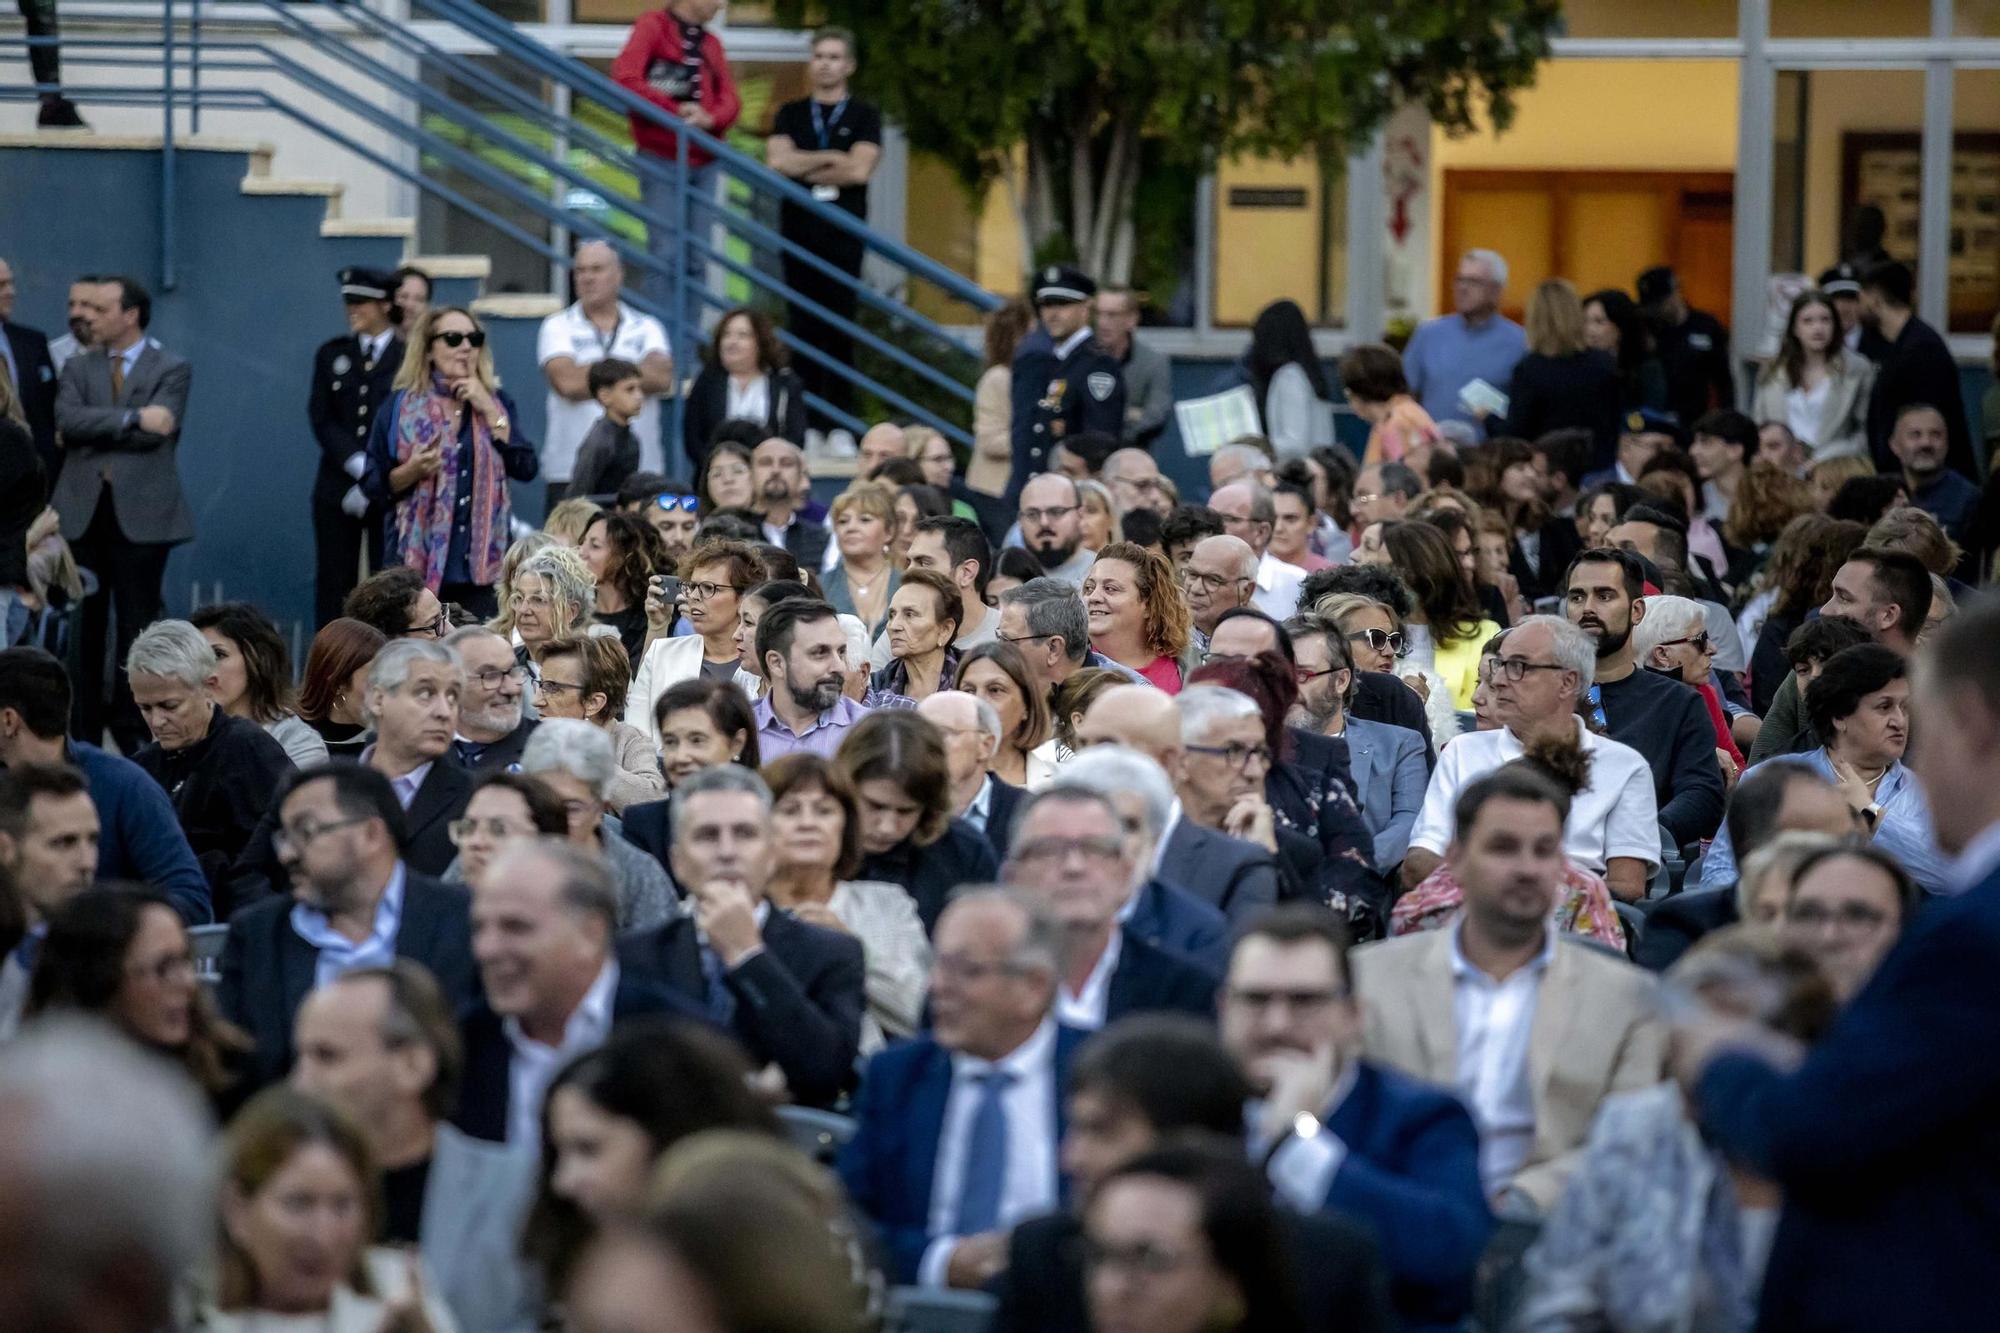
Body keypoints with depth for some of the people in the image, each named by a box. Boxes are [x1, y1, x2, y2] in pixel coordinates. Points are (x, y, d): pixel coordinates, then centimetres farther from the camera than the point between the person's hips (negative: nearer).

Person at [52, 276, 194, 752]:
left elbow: (158, 431, -13)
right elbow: (67, 420, -6)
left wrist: (95, 433, -6)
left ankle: (133, 731, 4)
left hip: (141, 512, -3)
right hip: (83, 510, 3)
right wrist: (133, 418, -15)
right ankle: (82, 729, 8)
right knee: (82, 623, 3)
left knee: (137, 625, -1)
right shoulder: (78, 367, 13)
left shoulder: (171, 370, 3)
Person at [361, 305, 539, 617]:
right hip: (418, 562, -2)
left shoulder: (496, 402, 12)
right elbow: (372, 484, 4)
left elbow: (526, 469, -1)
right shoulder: (402, 406, 5)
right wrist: (412, 471, -15)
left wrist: (489, 411, -4)